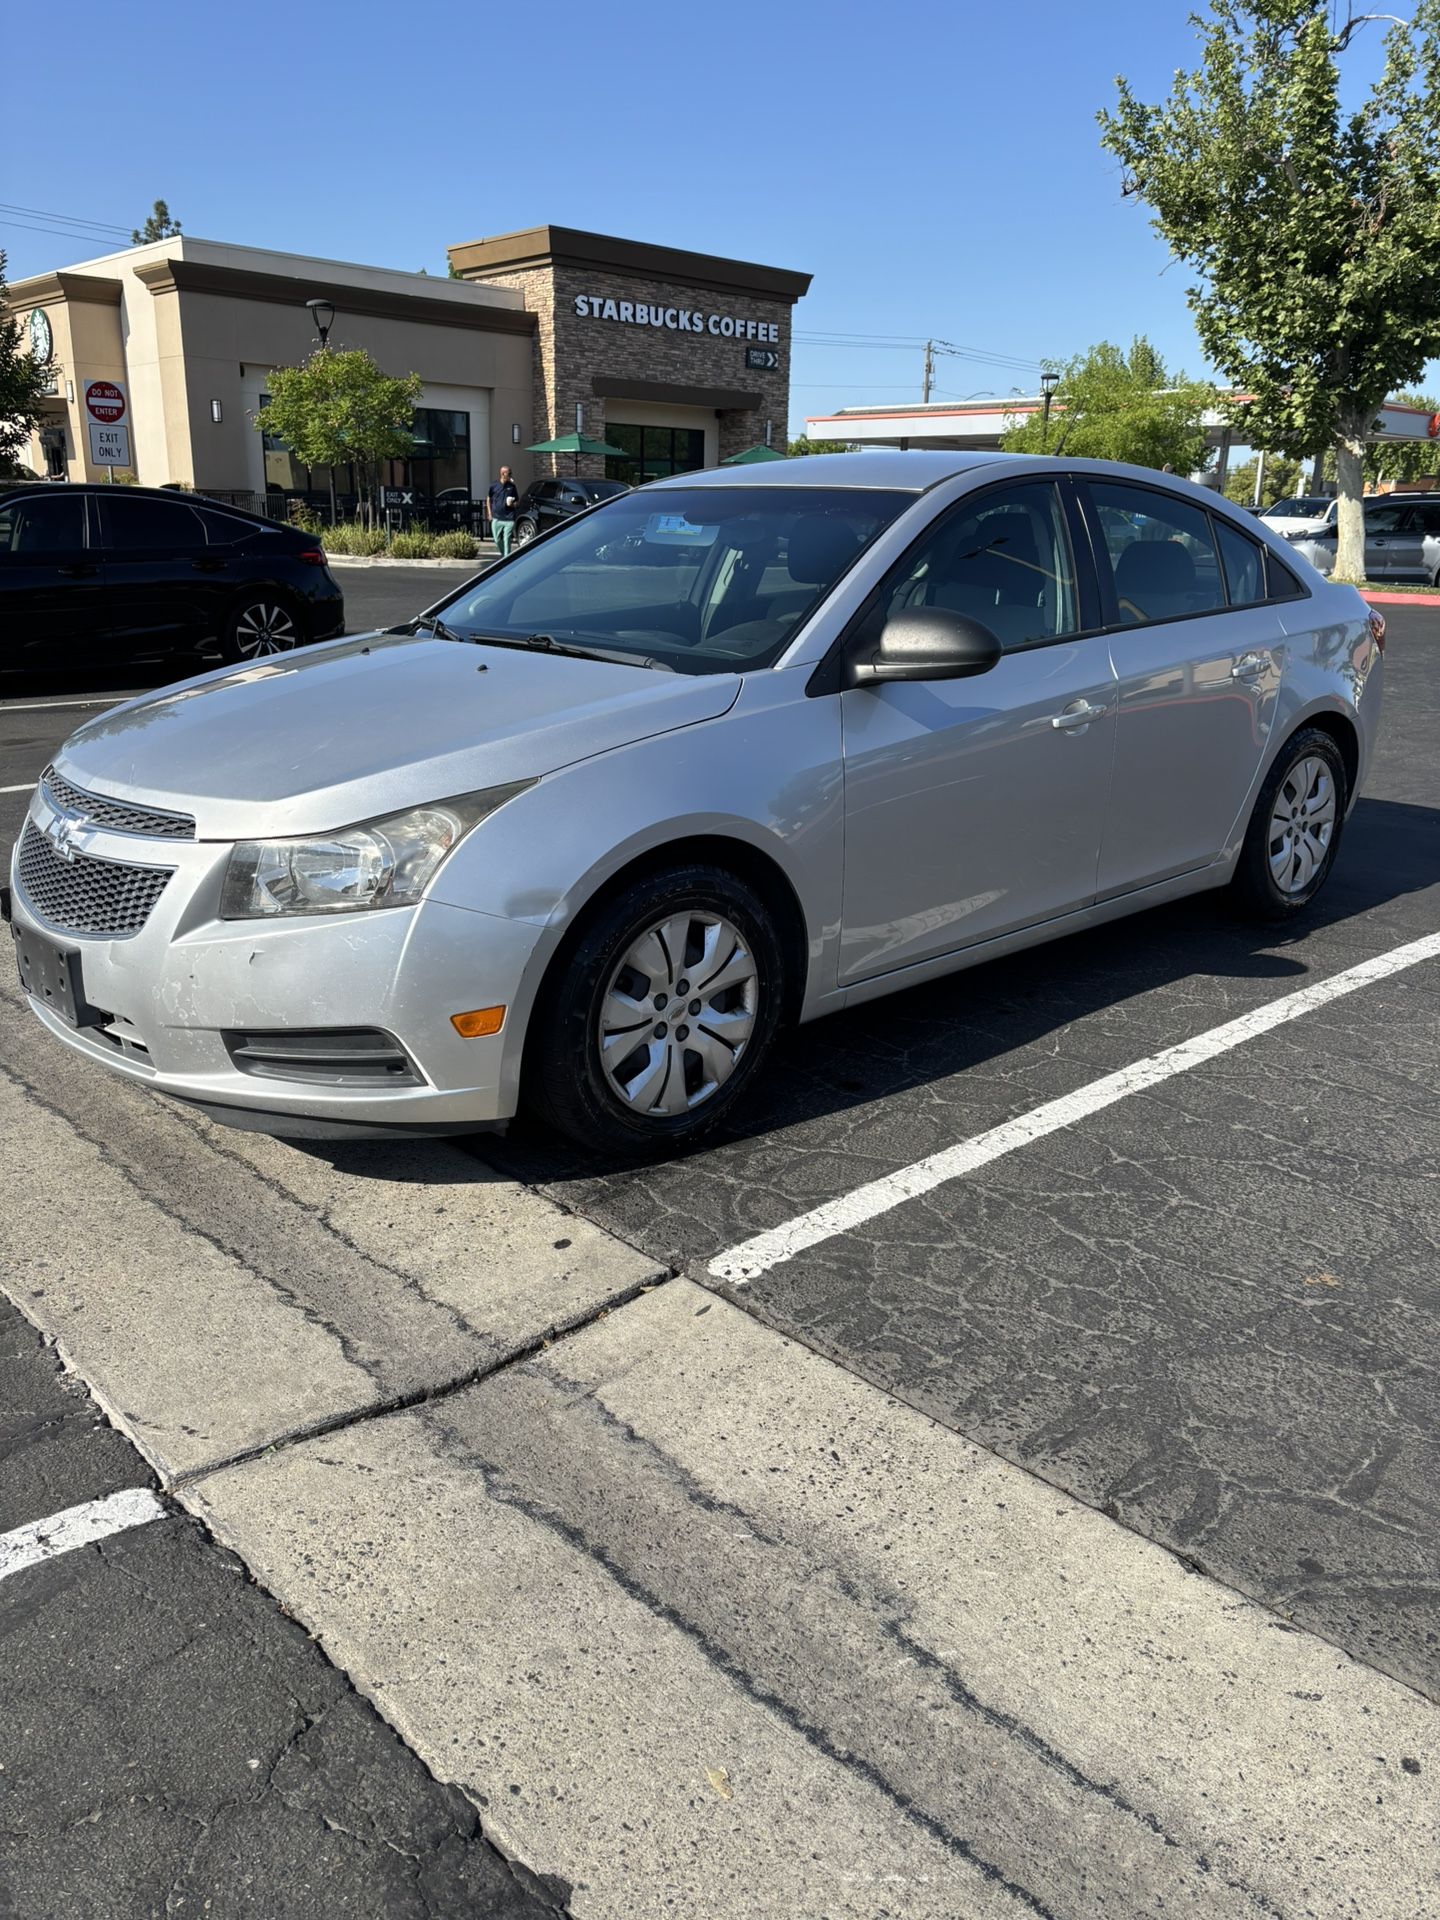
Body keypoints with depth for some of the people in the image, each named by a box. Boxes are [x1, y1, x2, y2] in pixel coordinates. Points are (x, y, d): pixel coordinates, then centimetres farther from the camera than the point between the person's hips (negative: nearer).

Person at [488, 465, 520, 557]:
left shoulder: (512, 486, 4)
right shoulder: (494, 486, 2)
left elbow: (517, 502, 11)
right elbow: (489, 500, 13)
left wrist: (513, 504, -11)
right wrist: (490, 513, 9)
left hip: (509, 519, -1)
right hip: (496, 518, 1)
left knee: (507, 540, -4)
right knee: (497, 540, 7)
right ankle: (503, 554, 33)